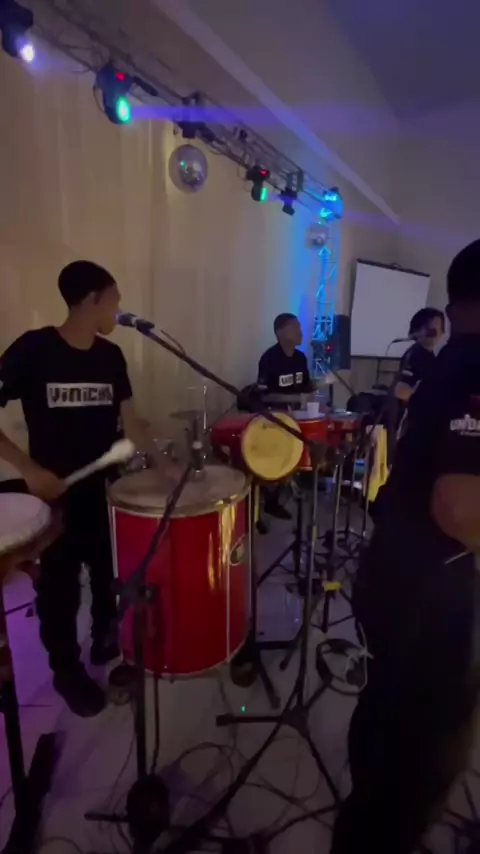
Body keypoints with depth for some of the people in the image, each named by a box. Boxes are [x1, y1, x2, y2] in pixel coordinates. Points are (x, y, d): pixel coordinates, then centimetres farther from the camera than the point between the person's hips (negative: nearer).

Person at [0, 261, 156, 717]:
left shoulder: (111, 356, 1)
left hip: (105, 488, 5)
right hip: (53, 491, -5)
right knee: (59, 585, 12)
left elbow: (129, 420, 3)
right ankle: (67, 670, 36)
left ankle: (107, 643, 45)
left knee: (111, 574, 18)